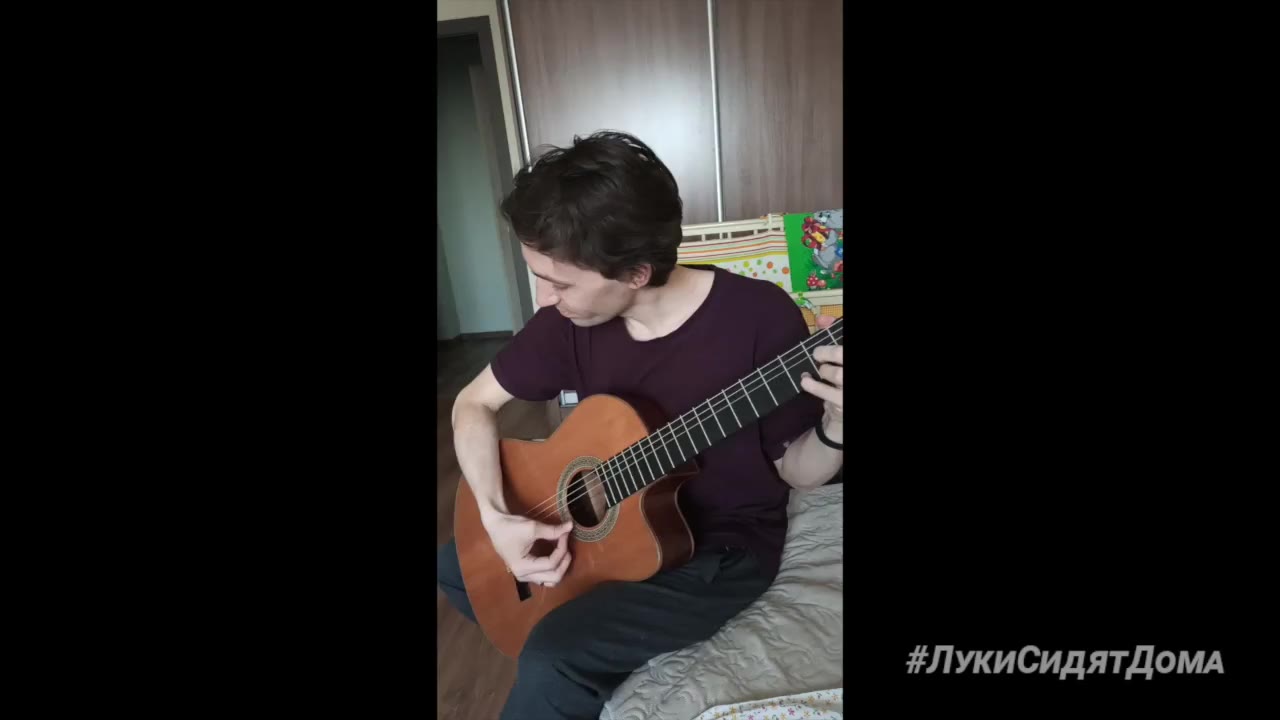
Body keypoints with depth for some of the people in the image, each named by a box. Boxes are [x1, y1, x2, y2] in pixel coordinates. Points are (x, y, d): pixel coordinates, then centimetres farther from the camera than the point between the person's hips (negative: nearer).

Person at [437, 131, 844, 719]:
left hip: (723, 544, -5)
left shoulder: (760, 318, -24)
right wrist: (496, 516, -14)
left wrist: (834, 428, -36)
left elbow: (795, 473, -13)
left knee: (556, 663, -26)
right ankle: (585, 670, 21)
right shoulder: (572, 319, -12)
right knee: (451, 566, 12)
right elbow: (475, 403, 0)